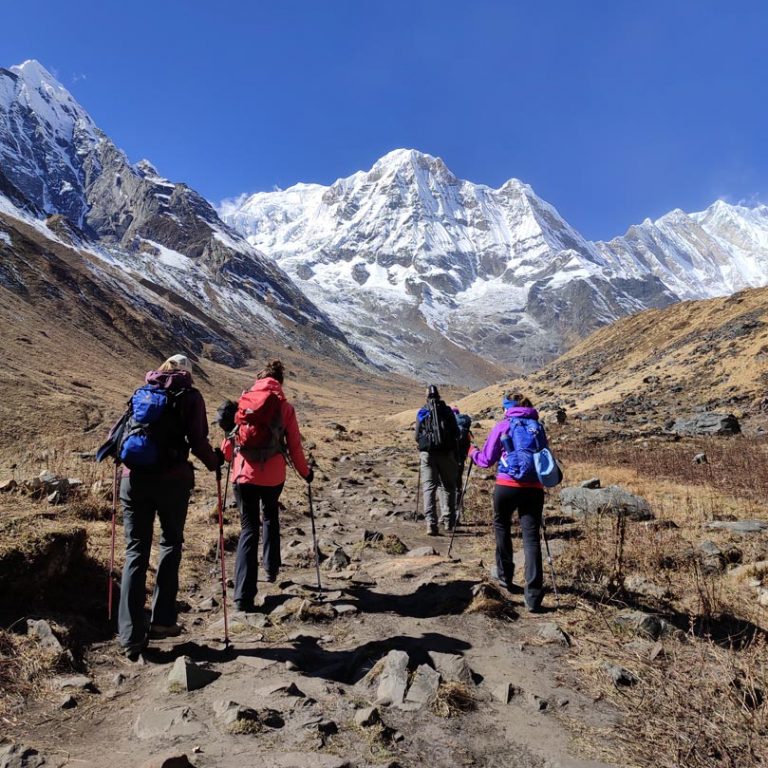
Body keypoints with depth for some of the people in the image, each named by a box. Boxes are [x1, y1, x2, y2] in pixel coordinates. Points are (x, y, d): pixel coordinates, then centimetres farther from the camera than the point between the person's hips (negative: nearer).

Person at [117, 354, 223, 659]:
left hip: (134, 478, 3)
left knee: (135, 551, 6)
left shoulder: (141, 392, 14)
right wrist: (215, 462, 12)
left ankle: (131, 636, 4)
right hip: (172, 480, -3)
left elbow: (121, 434, 13)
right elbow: (197, 441, -5)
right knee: (171, 544, 16)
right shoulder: (190, 396, 3)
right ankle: (162, 620, 14)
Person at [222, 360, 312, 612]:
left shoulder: (242, 401, 3)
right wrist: (305, 472, 17)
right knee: (270, 516, 29)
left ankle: (244, 596, 0)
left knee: (248, 528, 6)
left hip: (244, 473, 0)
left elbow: (230, 438, 6)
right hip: (273, 475, 0)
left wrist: (224, 460, 26)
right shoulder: (285, 407, 0)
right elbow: (294, 446, 3)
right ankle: (271, 568, 33)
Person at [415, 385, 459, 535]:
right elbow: (456, 433, 3)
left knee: (429, 487, 2)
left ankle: (431, 523, -10)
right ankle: (449, 521, 15)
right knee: (448, 486, 13)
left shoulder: (422, 412, 6)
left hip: (427, 453, 0)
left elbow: (417, 436, 6)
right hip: (446, 453, 0)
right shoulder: (447, 411, 4)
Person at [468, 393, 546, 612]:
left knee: (501, 526, 23)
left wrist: (473, 452, 27)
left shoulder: (504, 426, 5)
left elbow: (487, 460, 9)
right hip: (534, 488, 2)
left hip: (507, 485, -2)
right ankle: (533, 597, -4)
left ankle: (505, 576, 31)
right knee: (531, 538, 1)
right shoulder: (538, 427, 14)